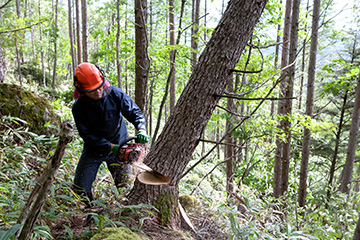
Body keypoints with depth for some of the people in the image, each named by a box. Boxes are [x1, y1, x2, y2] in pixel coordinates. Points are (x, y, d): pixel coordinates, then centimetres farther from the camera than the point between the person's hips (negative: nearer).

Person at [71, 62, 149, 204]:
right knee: (80, 189, 0)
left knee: (125, 187, 0)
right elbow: (87, 135, -17)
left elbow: (134, 112, -9)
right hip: (93, 150, 0)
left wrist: (141, 129, -29)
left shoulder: (115, 93, -16)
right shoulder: (78, 107, -17)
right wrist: (111, 147, -28)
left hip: (118, 146, 0)